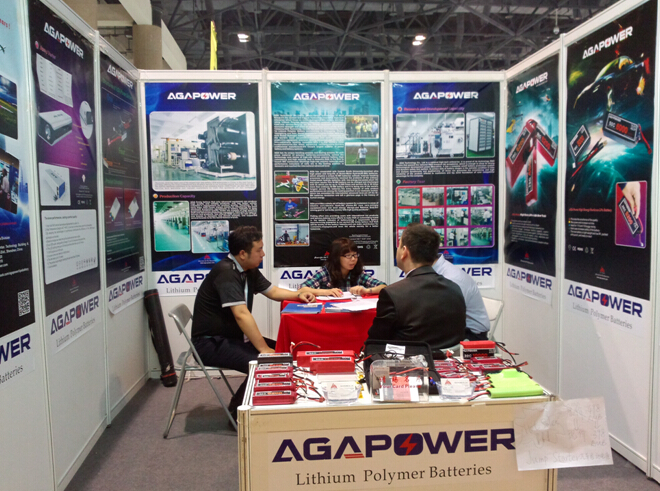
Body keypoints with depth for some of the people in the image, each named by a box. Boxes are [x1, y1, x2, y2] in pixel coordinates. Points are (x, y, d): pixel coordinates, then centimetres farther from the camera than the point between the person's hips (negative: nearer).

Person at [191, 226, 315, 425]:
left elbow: (272, 291, 19)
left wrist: (298, 295, 1)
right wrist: (264, 349, -30)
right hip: (211, 343, -9)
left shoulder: (249, 270, 6)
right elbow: (242, 314, -30)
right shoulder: (226, 272, -23)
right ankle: (237, 413, -4)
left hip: (233, 336, 9)